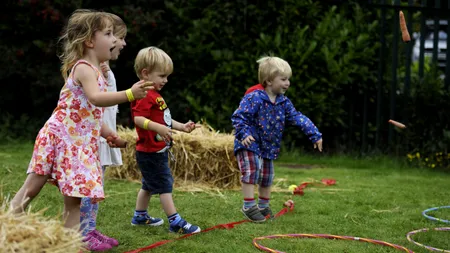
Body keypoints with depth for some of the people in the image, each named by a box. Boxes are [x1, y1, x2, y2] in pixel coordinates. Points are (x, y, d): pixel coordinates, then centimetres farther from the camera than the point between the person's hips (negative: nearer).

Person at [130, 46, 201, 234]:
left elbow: (163, 119, 23)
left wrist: (182, 127, 14)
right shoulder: (145, 95, -20)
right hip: (151, 152, -11)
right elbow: (138, 118, -32)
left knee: (149, 185, 20)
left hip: (157, 150, 11)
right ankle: (175, 222, -6)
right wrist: (158, 128, -44)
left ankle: (140, 216, 33)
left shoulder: (154, 95, 14)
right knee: (164, 185, -8)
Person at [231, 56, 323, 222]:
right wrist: (244, 134, -34)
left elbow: (298, 118, 2)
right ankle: (248, 206, -10)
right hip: (249, 145, -7)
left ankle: (263, 206, 29)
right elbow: (238, 117, -21)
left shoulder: (284, 102, 0)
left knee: (267, 177, 13)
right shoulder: (254, 98, -21)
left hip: (269, 147, 7)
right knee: (252, 171, -19)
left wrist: (315, 135, -4)